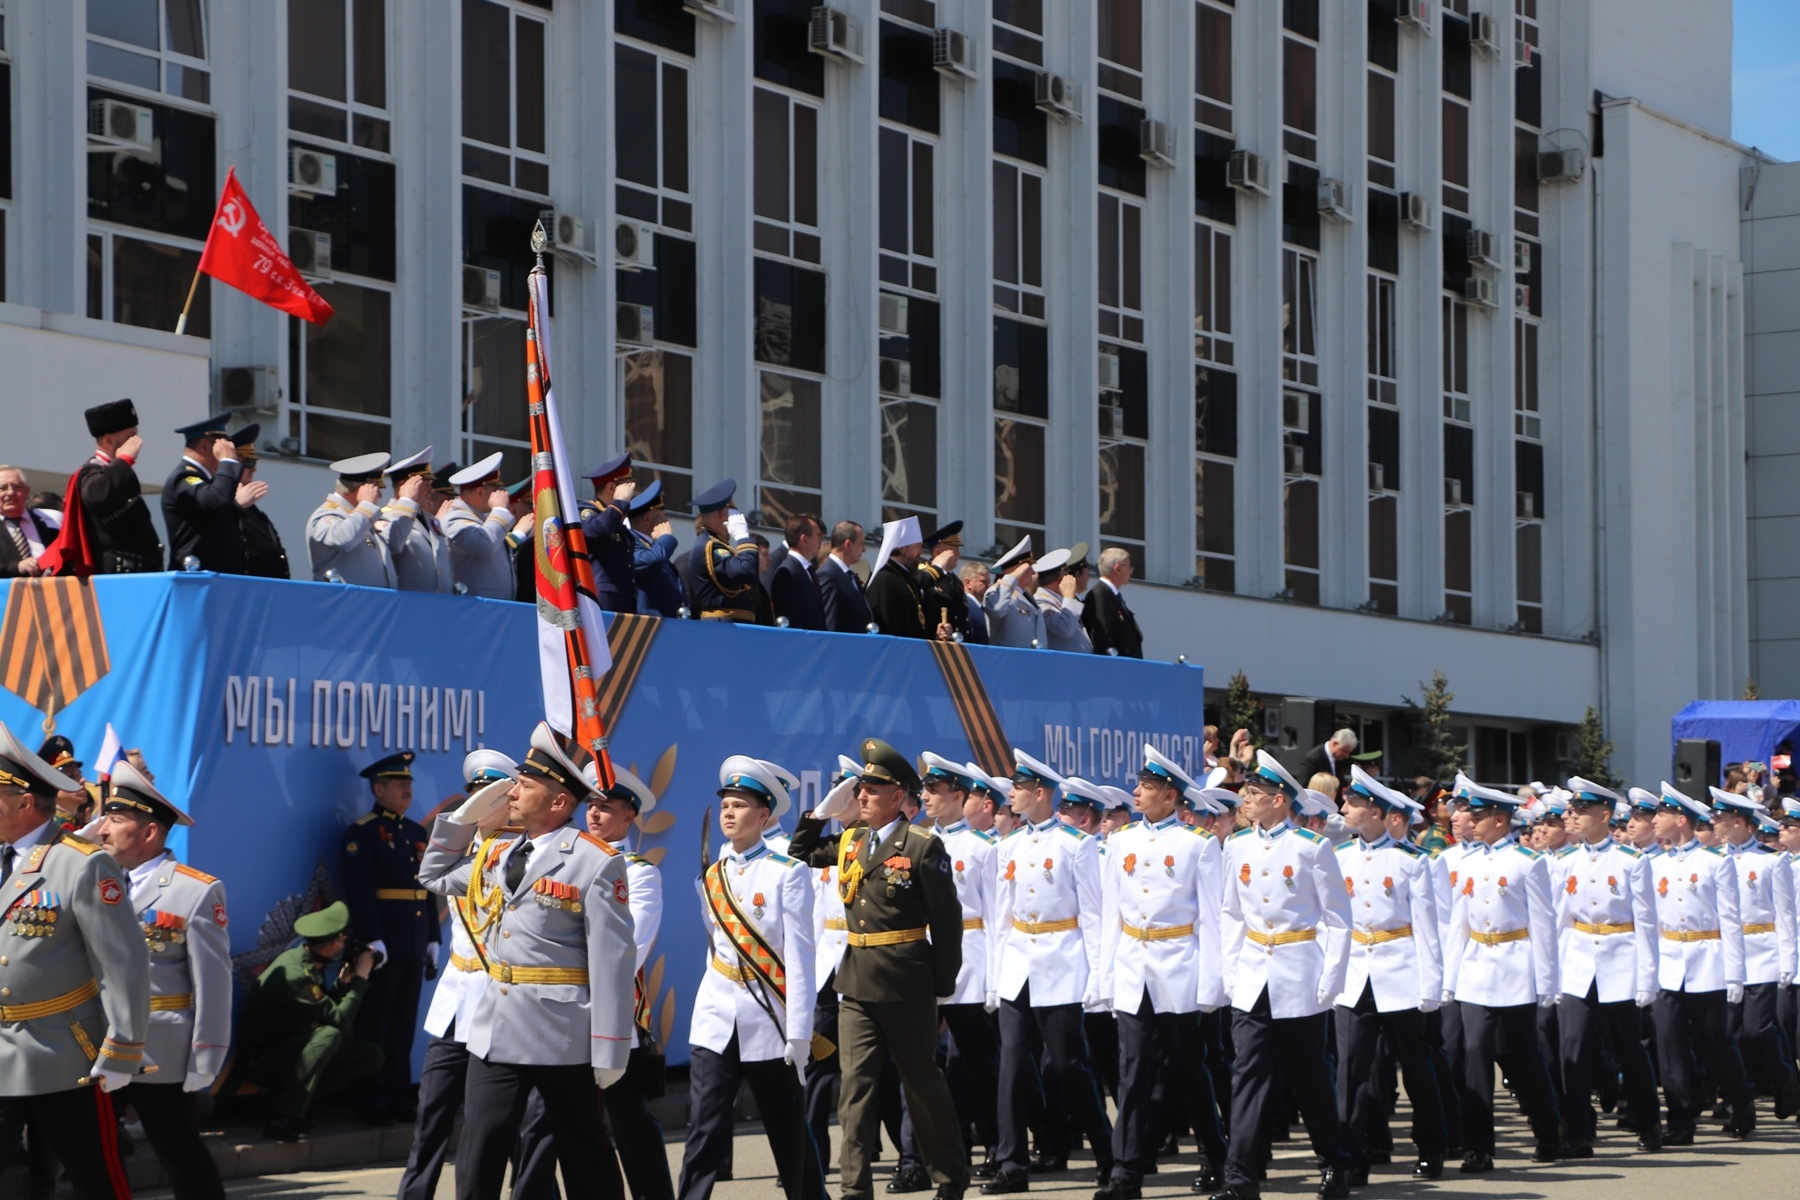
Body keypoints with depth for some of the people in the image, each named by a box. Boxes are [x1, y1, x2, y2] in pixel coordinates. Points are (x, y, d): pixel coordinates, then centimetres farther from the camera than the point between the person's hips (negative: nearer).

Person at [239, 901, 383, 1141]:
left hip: (290, 1051, 9)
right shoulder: (293, 974, -26)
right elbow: (340, 1021, -26)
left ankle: (290, 1100, -3)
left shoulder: (309, 964, 2)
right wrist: (360, 979, -17)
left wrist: (343, 982, -4)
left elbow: (327, 1008, 8)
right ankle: (283, 1119, -29)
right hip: (263, 1060, -9)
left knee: (371, 1056, -1)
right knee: (329, 1035, -34)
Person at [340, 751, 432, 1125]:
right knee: (374, 1026, -1)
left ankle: (398, 1098, 16)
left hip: (413, 945, 7)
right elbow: (360, 890, -15)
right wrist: (371, 939, -21)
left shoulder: (416, 832, 16)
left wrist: (432, 938, 12)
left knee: (403, 1026, 10)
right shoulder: (361, 832, -7)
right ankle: (369, 1104, 4)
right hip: (382, 945, -7)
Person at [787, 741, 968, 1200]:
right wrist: (824, 811, 8)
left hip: (907, 987, -5)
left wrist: (943, 986, -8)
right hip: (857, 985, 5)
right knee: (856, 1086, -1)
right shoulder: (849, 842, 8)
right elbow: (799, 856, 23)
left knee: (923, 1084, 8)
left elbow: (947, 921, -8)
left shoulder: (923, 847, -10)